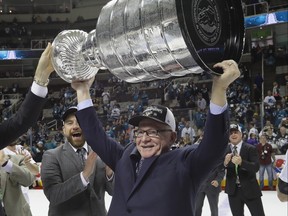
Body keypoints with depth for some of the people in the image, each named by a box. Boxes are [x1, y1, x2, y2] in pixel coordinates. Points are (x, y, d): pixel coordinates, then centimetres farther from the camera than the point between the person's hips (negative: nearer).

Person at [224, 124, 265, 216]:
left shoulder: (251, 148, -6)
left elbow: (256, 167, -17)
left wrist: (241, 162, -34)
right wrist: (225, 163, -25)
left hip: (250, 189, -3)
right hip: (233, 190, 3)